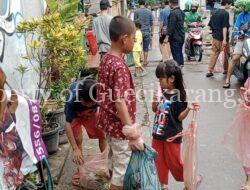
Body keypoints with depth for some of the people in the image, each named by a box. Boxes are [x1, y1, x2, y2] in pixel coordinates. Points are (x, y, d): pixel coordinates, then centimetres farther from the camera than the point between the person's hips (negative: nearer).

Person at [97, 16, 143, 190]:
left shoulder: (106, 59, 3)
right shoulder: (119, 67, -26)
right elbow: (120, 103, -31)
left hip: (109, 123, 9)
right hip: (120, 127, -9)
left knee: (116, 165, 25)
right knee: (123, 170, 7)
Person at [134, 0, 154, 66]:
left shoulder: (136, 11, -4)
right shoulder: (149, 11, 3)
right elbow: (151, 23, 5)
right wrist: (152, 31, 13)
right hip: (147, 32, 2)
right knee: (146, 48, 6)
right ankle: (145, 61, 8)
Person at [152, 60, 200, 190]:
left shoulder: (179, 96, -17)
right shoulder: (161, 92, -2)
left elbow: (180, 117, -14)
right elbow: (155, 110, 9)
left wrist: (188, 108, -31)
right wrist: (155, 102, -11)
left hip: (172, 135, -6)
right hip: (158, 133, 6)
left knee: (174, 162, 8)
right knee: (159, 161, 15)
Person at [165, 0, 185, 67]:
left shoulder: (173, 13, -18)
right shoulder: (181, 12, 11)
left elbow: (171, 26, -22)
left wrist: (167, 37, -21)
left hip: (175, 37, -9)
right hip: (182, 36, 9)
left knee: (175, 53, -5)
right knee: (180, 52, 18)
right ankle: (181, 64, 26)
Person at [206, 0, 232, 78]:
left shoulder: (215, 12, 9)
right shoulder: (225, 13, -13)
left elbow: (210, 25, 13)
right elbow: (224, 27, -19)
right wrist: (225, 39, -22)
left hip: (215, 37, 6)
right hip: (223, 37, -6)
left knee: (214, 53, 7)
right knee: (226, 54, 10)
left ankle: (210, 71, 1)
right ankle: (226, 70, 21)